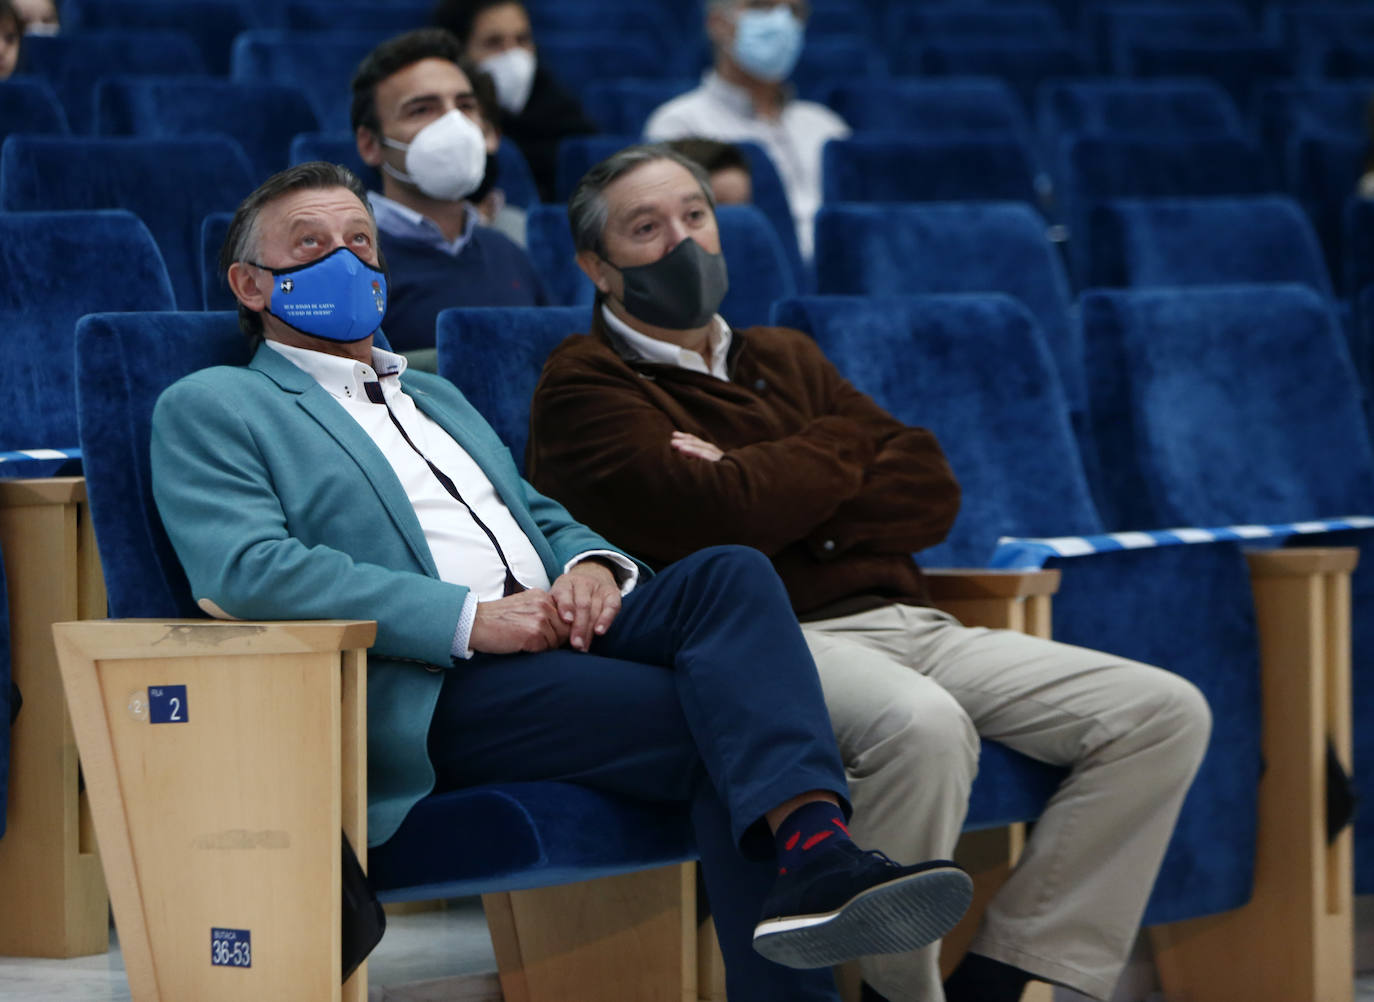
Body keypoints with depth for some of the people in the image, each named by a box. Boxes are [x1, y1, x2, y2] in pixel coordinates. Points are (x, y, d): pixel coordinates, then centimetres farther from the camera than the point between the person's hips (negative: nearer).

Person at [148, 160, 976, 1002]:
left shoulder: (436, 397, 34)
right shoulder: (211, 409, 10)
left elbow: (544, 518, 31)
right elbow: (246, 570, -8)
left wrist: (590, 565, 1)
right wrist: (472, 618, -16)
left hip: (547, 638, 6)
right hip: (428, 691, -6)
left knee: (731, 576, -26)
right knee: (724, 719, -26)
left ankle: (811, 847, -45)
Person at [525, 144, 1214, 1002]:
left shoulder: (786, 358, 27)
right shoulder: (586, 388, 5)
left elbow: (932, 495, 14)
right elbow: (711, 519, -13)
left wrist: (774, 499, -3)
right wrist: (841, 449, 5)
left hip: (901, 621, 8)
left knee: (1164, 713, -10)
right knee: (922, 723, -40)